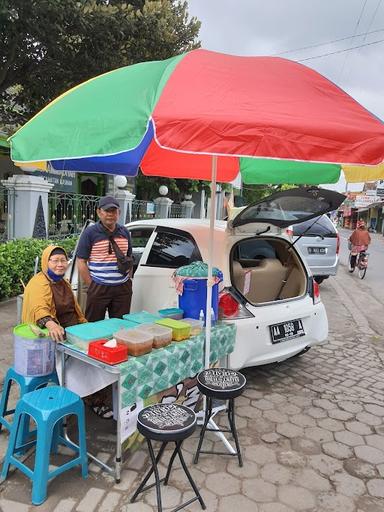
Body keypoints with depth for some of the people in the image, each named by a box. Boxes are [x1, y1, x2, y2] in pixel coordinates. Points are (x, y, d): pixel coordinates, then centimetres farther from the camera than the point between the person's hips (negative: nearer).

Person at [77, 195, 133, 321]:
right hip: (98, 288, -4)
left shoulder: (124, 232, 11)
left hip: (123, 288, 4)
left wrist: (128, 279, 10)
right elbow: (81, 262, -5)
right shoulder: (90, 232, -3)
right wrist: (91, 286, -9)